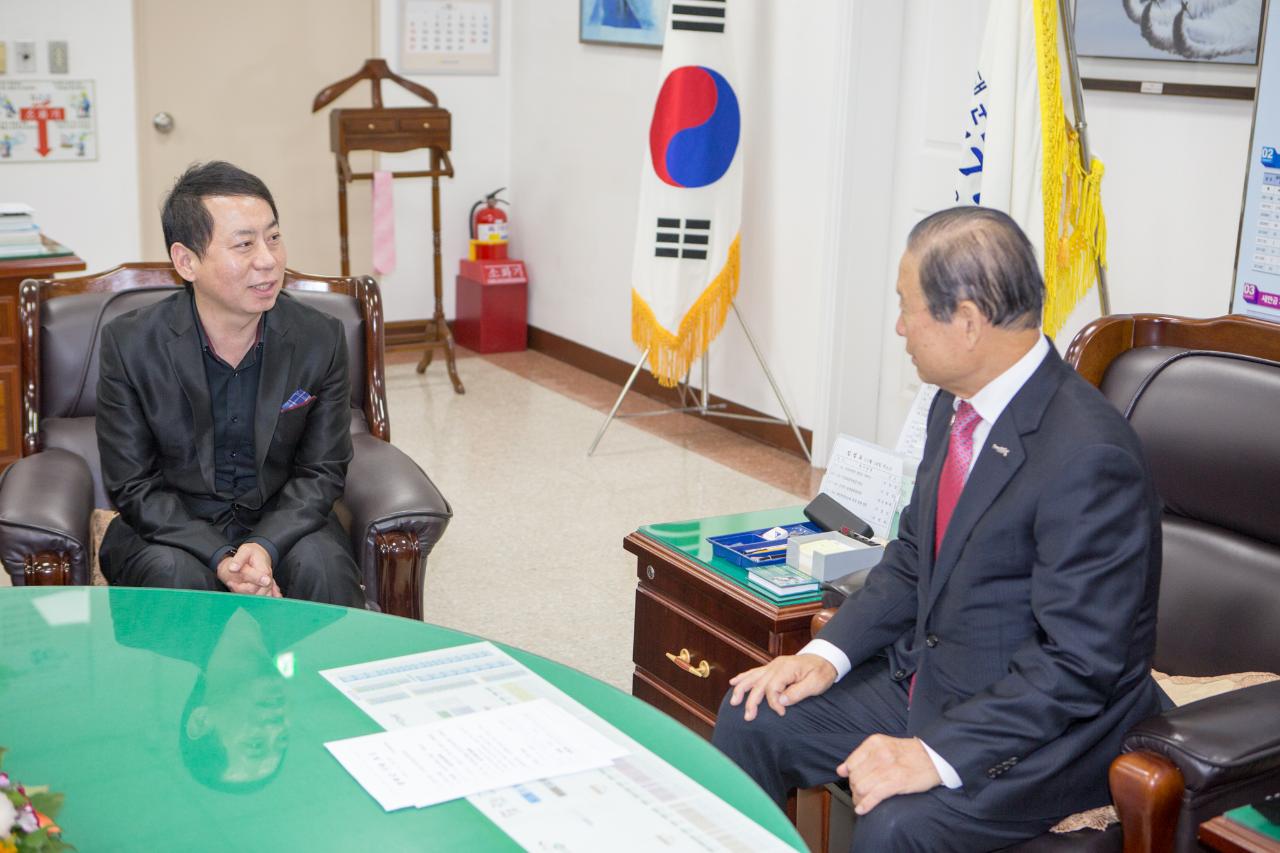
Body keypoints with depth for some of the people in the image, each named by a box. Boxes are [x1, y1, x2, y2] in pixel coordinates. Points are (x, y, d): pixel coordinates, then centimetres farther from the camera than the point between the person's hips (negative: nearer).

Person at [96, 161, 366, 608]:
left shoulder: (321, 338, -7)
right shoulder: (129, 344, -11)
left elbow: (322, 471, -3)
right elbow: (132, 486, -8)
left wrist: (265, 546, -22)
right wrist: (220, 557, -24)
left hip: (282, 521, 1)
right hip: (171, 526, -1)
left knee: (321, 566, -28)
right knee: (177, 575, -32)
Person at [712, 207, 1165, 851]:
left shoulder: (1089, 457, -26)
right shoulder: (957, 407, 2)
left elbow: (1077, 664, -25)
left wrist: (937, 755, -27)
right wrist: (828, 654, -2)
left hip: (1046, 730, -8)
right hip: (927, 678, 8)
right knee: (752, 719, 0)